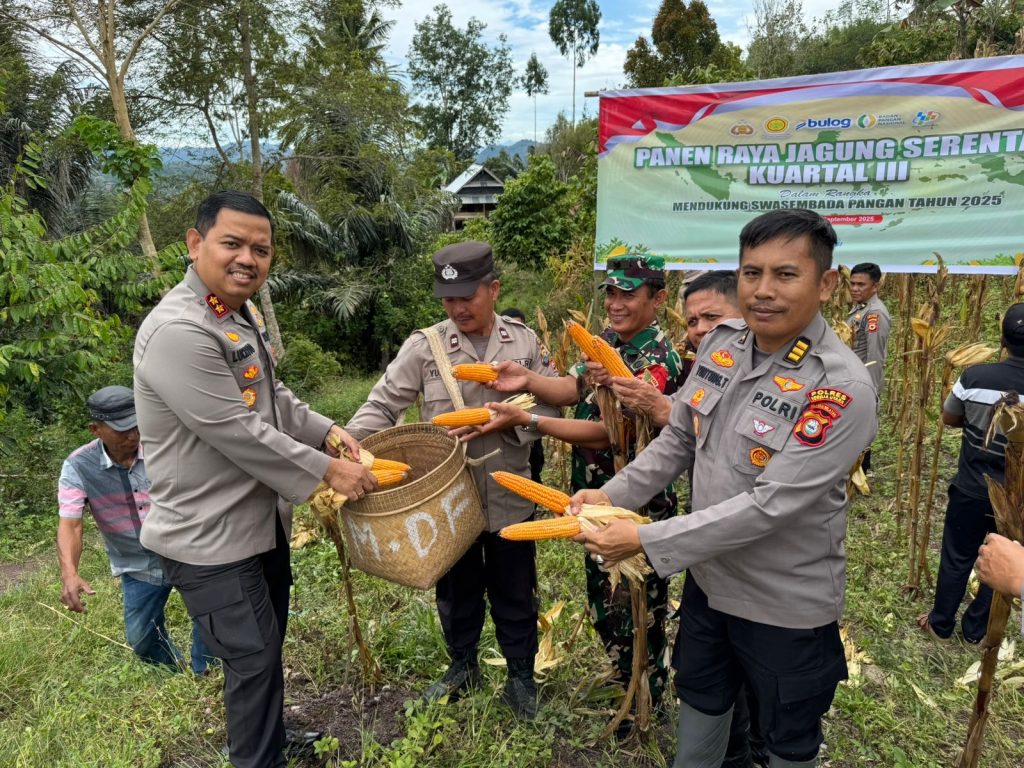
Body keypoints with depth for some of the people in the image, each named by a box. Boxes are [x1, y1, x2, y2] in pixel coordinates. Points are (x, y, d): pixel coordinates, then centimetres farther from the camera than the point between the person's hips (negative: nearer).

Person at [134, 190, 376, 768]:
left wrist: (325, 431, 4)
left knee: (268, 645, 24)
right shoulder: (179, 332, -25)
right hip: (210, 540, -9)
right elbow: (242, 435, -26)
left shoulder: (241, 314, 7)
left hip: (261, 520, 10)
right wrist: (326, 470, -18)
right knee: (253, 658, 5)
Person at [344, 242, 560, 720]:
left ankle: (521, 677, 38)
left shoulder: (524, 342, -1)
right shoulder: (424, 345, -7)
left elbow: (546, 410, -3)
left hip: (509, 496, 1)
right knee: (456, 589, 19)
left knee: (515, 594, 15)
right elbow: (382, 406, -7)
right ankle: (462, 667, 44)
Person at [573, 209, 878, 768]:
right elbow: (679, 439, 3)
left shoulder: (842, 389, -27)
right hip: (708, 577, 5)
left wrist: (646, 541, -29)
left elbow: (769, 506, -30)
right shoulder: (721, 342, -7)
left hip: (785, 605, -5)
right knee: (700, 700, 28)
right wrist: (613, 496, -9)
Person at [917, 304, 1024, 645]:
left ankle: (940, 624, 31)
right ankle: (975, 629, 34)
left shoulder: (976, 376, -17)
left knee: (956, 559, 16)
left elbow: (948, 418, -1)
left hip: (972, 491, 0)